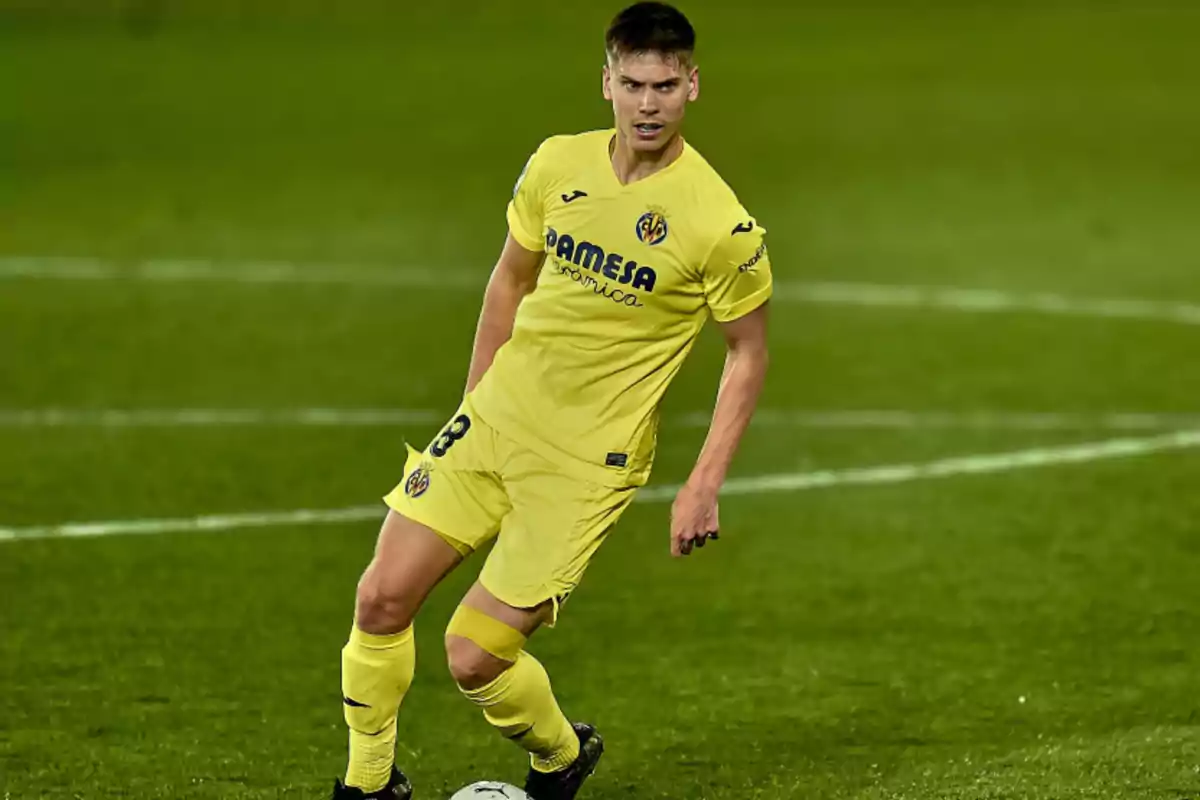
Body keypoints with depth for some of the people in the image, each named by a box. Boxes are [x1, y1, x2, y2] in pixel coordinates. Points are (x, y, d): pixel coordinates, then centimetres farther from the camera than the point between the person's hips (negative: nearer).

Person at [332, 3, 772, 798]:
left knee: (474, 658, -7)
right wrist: (474, 398, 15)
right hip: (496, 419, 5)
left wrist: (704, 486, -10)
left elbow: (749, 354, -4)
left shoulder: (720, 225, -16)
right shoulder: (557, 165, -2)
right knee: (382, 599, -3)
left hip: (588, 463, -5)